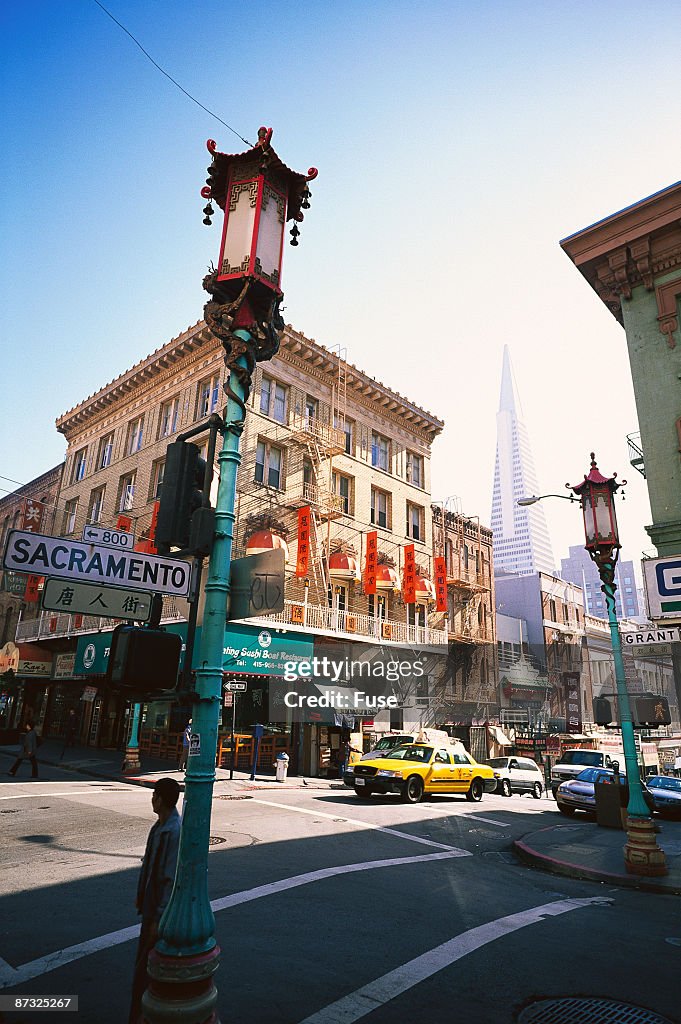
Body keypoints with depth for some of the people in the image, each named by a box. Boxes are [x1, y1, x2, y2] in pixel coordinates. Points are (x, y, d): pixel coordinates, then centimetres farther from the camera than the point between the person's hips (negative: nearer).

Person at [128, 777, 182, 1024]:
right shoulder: (159, 826, 1)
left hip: (162, 910, -9)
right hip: (151, 904, 9)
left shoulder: (175, 832, -29)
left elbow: (174, 880, -26)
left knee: (144, 970, 2)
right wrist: (140, 895, 19)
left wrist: (160, 918, -21)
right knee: (144, 963, 23)